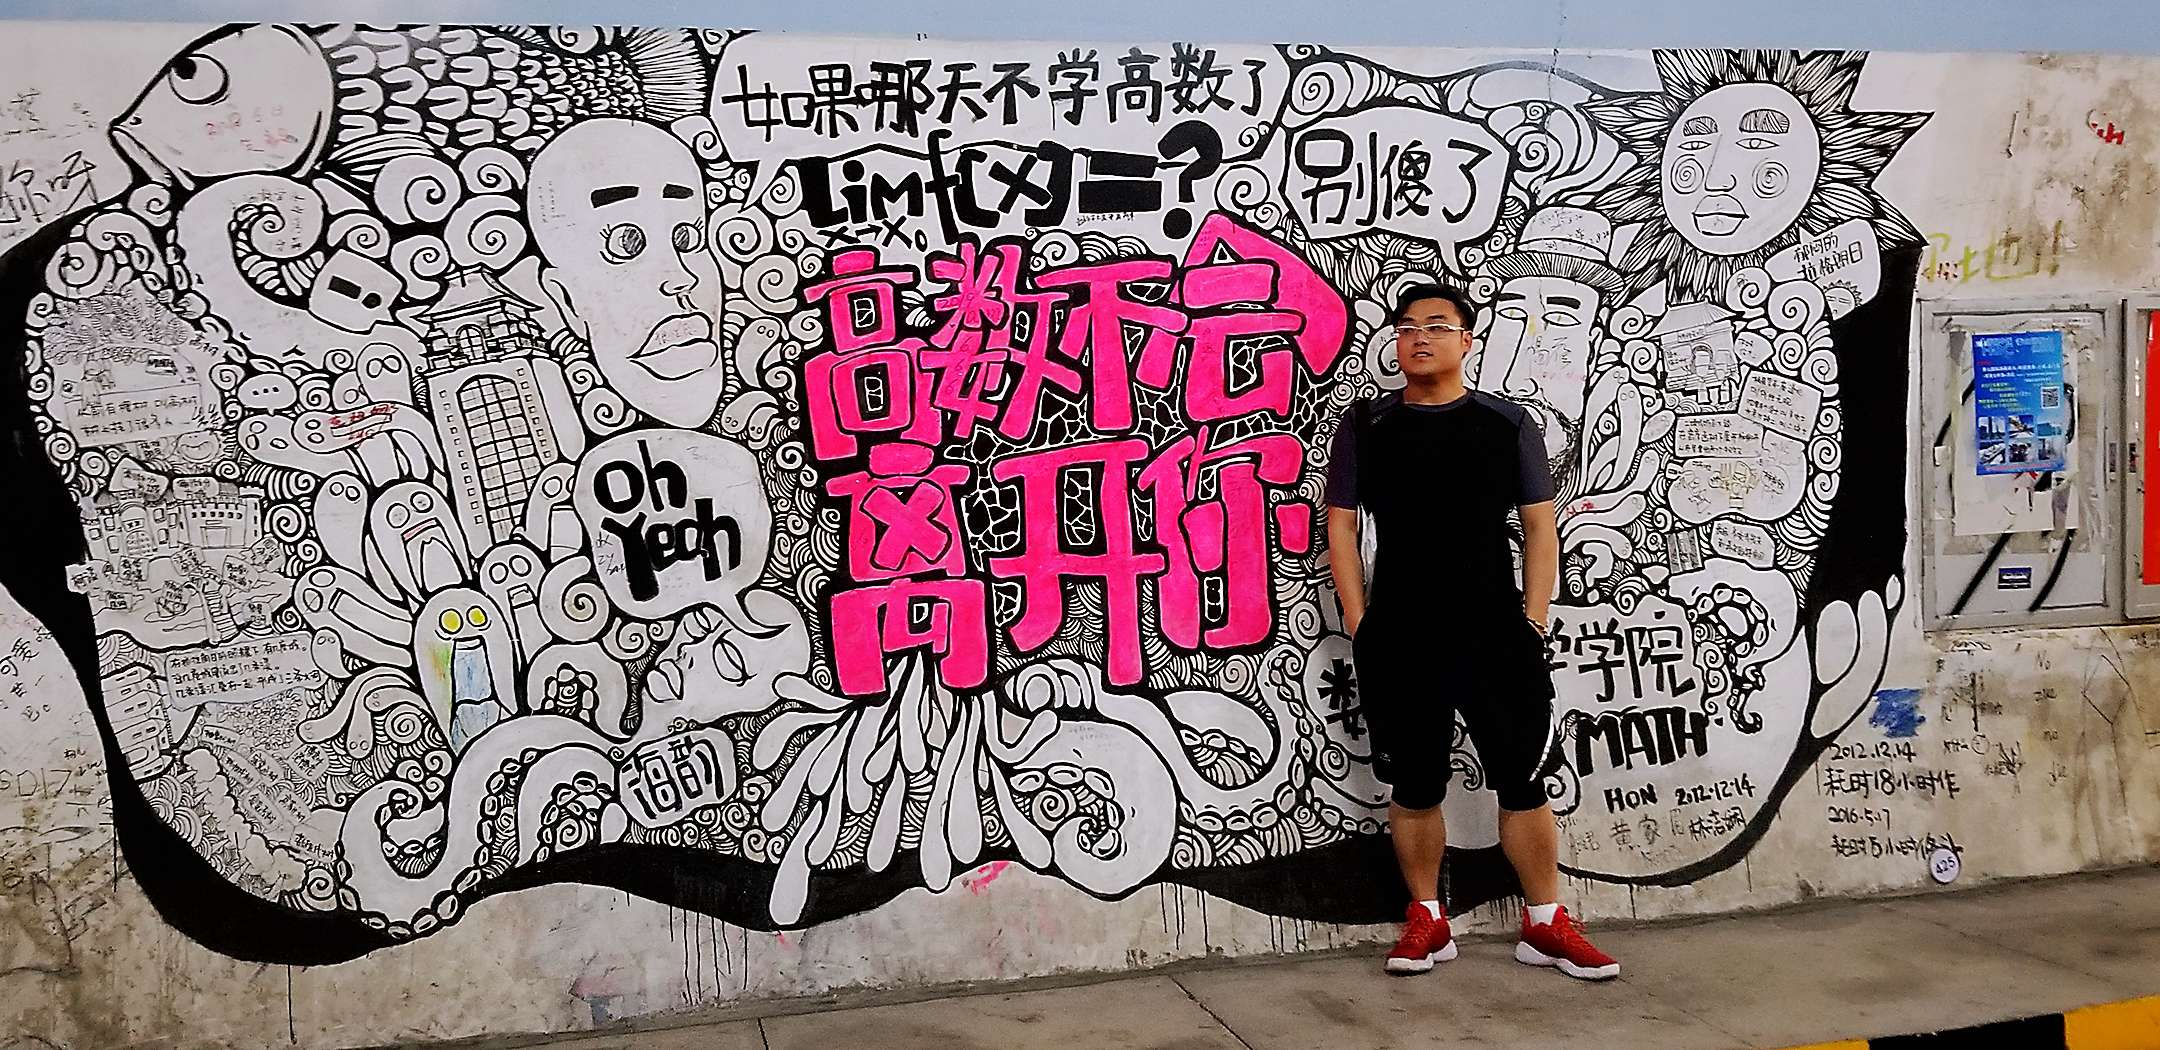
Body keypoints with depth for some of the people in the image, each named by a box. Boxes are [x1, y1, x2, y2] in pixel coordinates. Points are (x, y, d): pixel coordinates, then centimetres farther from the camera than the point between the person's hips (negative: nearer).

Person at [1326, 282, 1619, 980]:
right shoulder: (1365, 426, 5)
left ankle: (1546, 925, 16)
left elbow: (1540, 527, 7)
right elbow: (1340, 525, 6)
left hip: (1496, 635, 0)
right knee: (1414, 787, 7)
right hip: (1397, 642, 0)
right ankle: (1427, 922, 21)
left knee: (1523, 781, 3)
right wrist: (1359, 625, 0)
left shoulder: (1508, 424, 6)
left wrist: (1533, 620, 0)